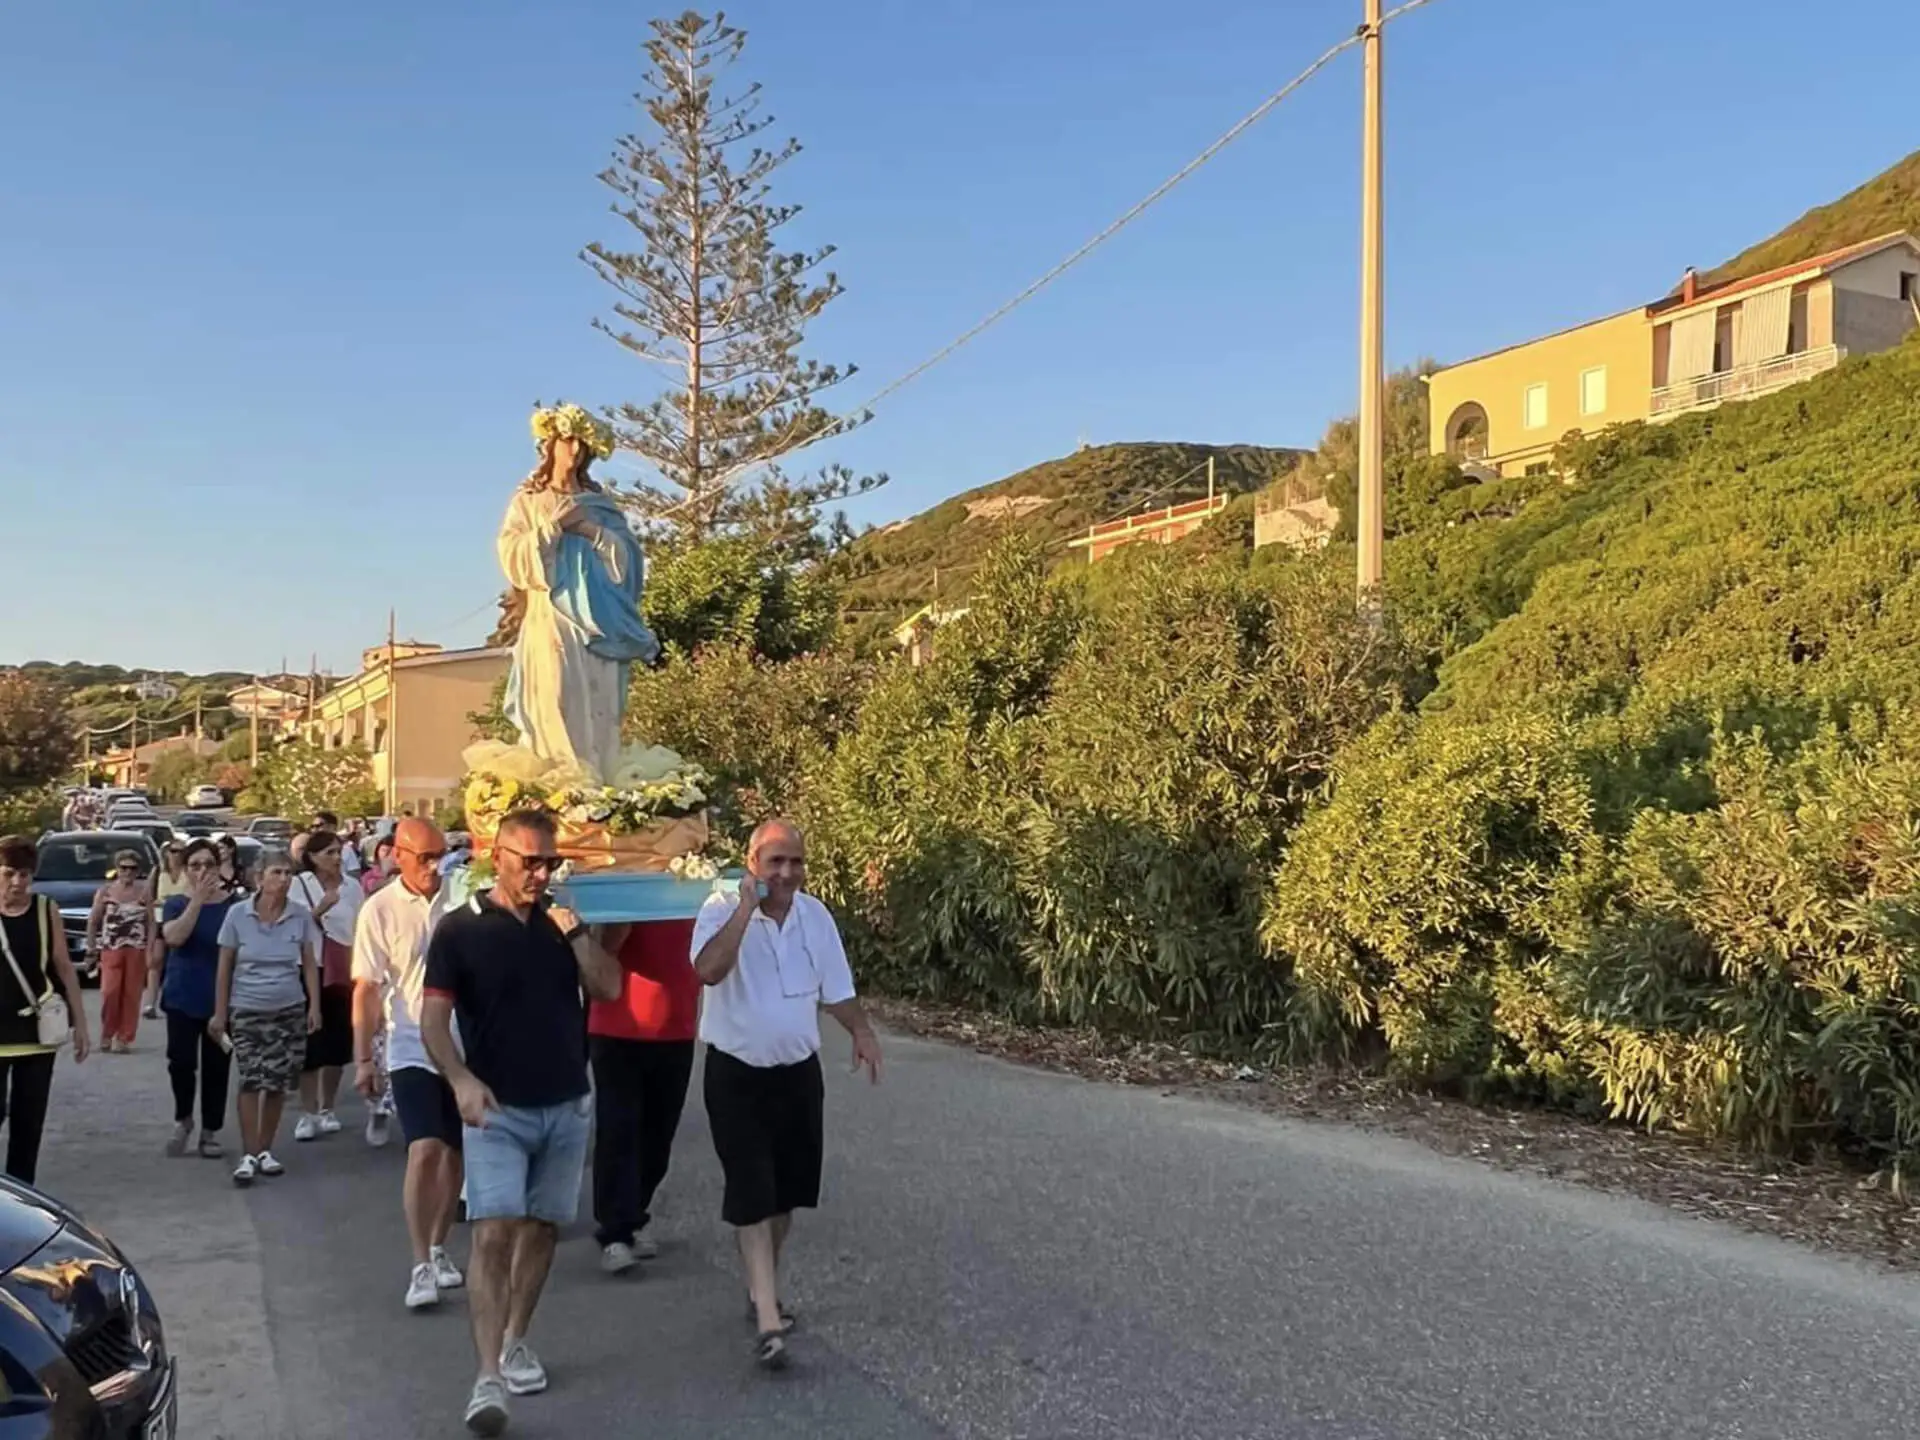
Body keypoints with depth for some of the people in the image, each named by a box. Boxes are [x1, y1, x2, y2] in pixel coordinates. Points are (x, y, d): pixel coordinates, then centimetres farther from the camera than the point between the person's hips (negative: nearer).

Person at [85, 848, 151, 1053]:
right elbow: (93, 922, 8)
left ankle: (124, 1038, 10)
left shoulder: (144, 892, 4)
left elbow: (151, 923, 3)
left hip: (136, 950, 0)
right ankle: (106, 1035, 8)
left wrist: (150, 950, -5)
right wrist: (92, 947, 3)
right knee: (110, 992, -10)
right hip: (111, 949, 0)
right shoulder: (105, 891, 4)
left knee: (132, 994, 0)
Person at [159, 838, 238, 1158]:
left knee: (216, 1067, 6)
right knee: (181, 1061, -8)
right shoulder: (176, 904, 0)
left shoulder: (236, 904, -1)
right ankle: (183, 1119, 18)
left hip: (222, 999, 0)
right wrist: (198, 899, -24)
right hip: (182, 997, 0)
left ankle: (211, 1132, 18)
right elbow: (174, 937, -20)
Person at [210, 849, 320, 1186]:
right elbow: (225, 967, 0)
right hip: (247, 1010, -2)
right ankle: (248, 1154, -3)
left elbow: (309, 965, 5)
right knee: (251, 1080, -10)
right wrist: (219, 1013, 0)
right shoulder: (238, 914, -5)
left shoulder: (300, 917, -2)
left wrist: (315, 1006, -2)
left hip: (290, 1010, 2)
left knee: (277, 1082, 5)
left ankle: (265, 1150, 19)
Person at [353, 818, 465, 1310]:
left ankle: (438, 1248, 28)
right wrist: (364, 1060, -7)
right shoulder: (380, 910, -6)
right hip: (413, 1050, -3)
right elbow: (367, 990, -4)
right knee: (425, 1150, -14)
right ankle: (422, 1265, -6)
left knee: (454, 1153, 11)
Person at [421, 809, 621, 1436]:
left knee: (541, 1227, 13)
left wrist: (576, 931, -15)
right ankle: (488, 1378, -12)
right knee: (494, 1233, -12)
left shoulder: (562, 920, 5)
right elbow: (433, 1018, -9)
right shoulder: (460, 928, -6)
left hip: (567, 1106, 4)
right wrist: (462, 1079, -25)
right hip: (497, 1110, -4)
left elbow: (609, 988, -2)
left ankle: (515, 1341, 30)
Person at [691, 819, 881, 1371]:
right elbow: (709, 970, -34)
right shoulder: (722, 910, -14)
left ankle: (764, 1289, 36)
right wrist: (748, 905, -32)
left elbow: (835, 988, 11)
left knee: (787, 1191, 16)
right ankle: (768, 1321, -5)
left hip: (799, 1071, 5)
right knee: (752, 1197, -7)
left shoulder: (815, 915, 1)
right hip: (737, 1075, -5)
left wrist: (861, 1030, -2)